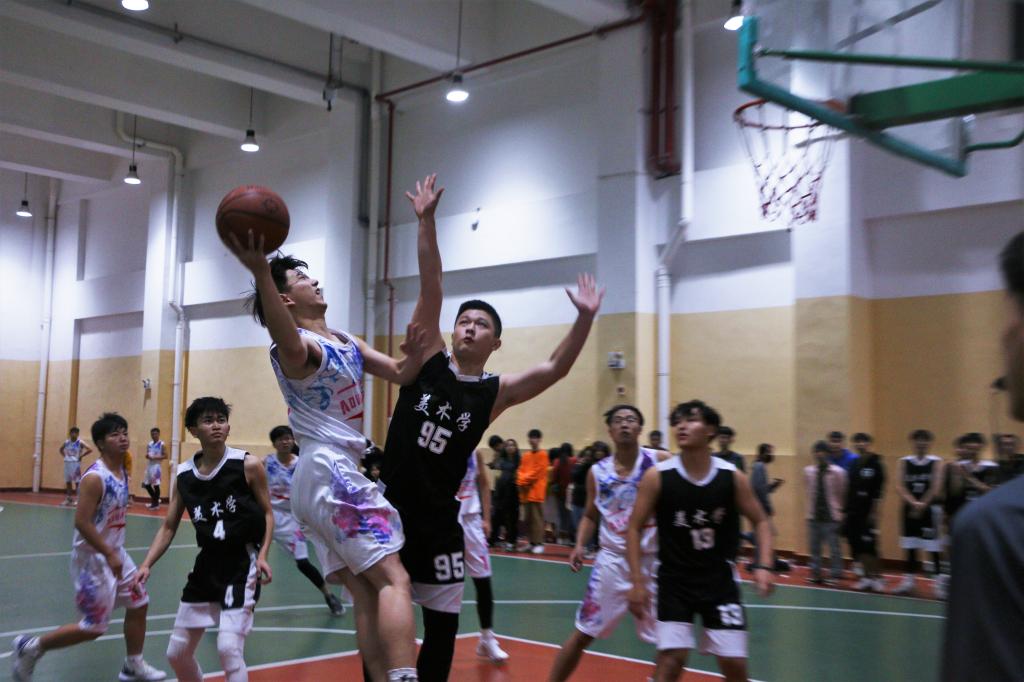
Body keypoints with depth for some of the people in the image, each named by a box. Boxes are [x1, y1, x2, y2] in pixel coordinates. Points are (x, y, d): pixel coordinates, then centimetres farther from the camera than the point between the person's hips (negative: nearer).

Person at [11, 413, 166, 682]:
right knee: (94, 626, -3)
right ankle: (30, 647, 13)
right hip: (93, 558, -9)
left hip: (115, 553, 9)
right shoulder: (95, 477, -23)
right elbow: (81, 522, -26)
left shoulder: (122, 471, 5)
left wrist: (116, 553, 19)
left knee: (138, 604, 14)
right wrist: (109, 555, -24)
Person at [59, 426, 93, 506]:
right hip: (67, 463, 5)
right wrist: (64, 456, 9)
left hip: (76, 464, -5)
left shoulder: (80, 443, -8)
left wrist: (81, 456, -13)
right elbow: (61, 449, 26)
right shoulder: (66, 442, 7)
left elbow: (90, 449, -16)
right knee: (68, 482, 9)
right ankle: (69, 499, 17)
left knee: (77, 482, -4)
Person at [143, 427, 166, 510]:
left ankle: (156, 503, 6)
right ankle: (155, 499, 25)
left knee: (156, 485, -4)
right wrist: (147, 456, -6)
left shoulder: (162, 445, -8)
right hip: (149, 466, 7)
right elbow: (147, 454, 19)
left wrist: (155, 458, -19)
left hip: (157, 466, -7)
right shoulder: (149, 444, 12)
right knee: (146, 484, 9)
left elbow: (165, 456, -12)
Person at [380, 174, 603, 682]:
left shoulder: (495, 393, 0)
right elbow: (431, 288, -9)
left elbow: (555, 368, -11)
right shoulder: (429, 360, -1)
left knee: (442, 628, 8)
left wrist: (585, 319, -25)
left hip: (438, 521, 1)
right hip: (390, 507, -1)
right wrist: (426, 222, -14)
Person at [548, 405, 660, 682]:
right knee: (583, 634, 6)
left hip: (652, 561, -1)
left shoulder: (659, 462, -7)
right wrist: (580, 545, -2)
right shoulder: (597, 472, 2)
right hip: (613, 560, 2)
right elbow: (590, 516, 13)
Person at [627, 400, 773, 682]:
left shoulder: (733, 477, -8)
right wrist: (637, 580, -12)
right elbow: (635, 528, -6)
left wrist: (763, 566, -9)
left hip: (720, 580, 2)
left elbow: (760, 522, 5)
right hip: (674, 580, -2)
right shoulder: (657, 476, -12)